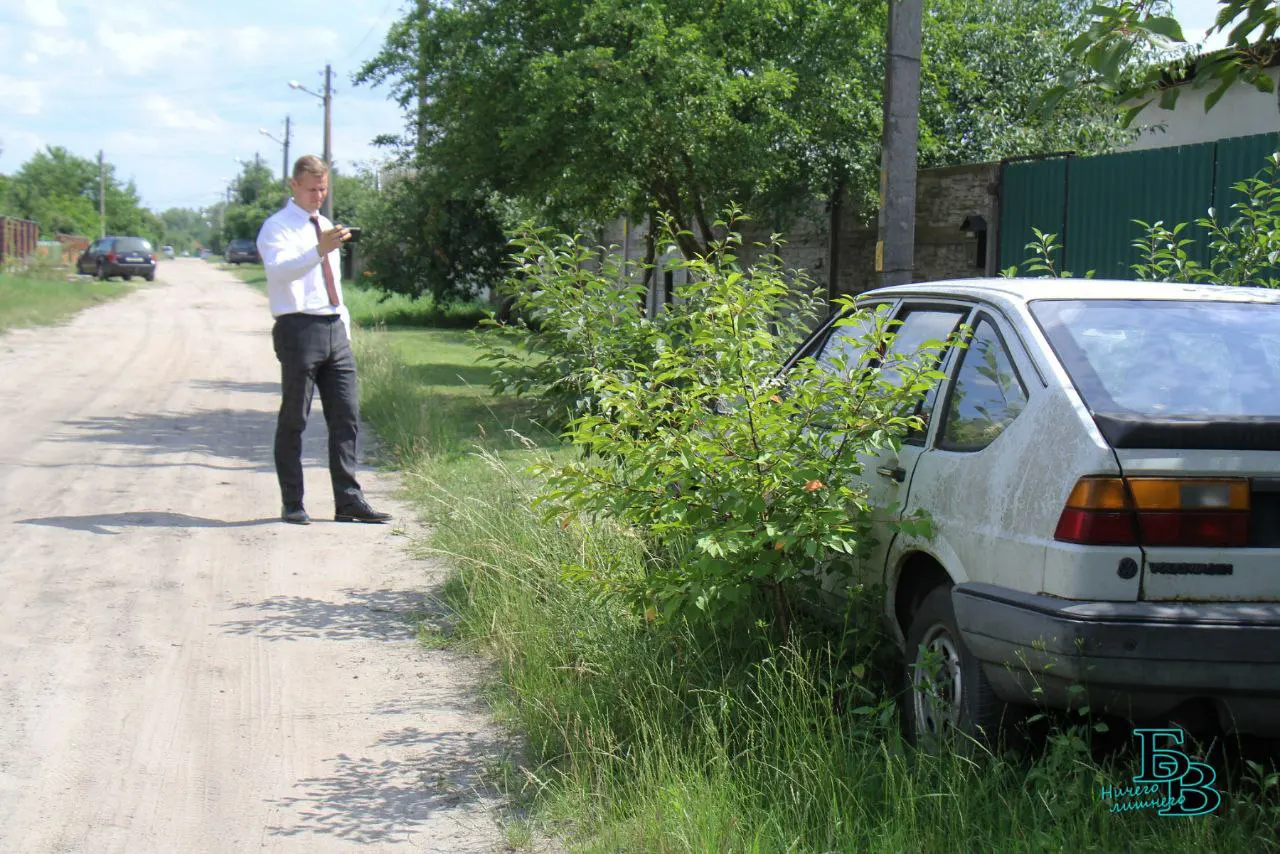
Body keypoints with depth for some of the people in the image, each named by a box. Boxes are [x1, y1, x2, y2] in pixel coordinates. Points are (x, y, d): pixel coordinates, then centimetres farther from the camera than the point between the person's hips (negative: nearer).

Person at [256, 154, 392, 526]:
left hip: (334, 329, 7)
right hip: (298, 328, -7)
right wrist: (319, 251, -39)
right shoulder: (277, 227, -3)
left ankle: (348, 501, 6)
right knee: (294, 420, -1)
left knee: (346, 418, 3)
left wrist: (345, 326, 17)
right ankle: (293, 505, 5)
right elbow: (279, 269, -24)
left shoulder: (325, 226, 21)